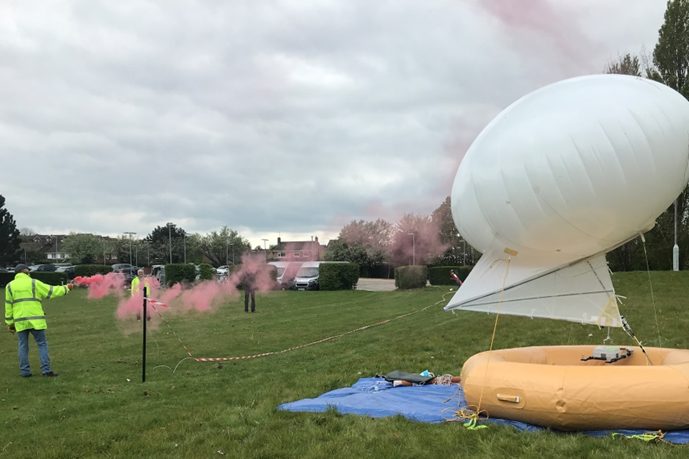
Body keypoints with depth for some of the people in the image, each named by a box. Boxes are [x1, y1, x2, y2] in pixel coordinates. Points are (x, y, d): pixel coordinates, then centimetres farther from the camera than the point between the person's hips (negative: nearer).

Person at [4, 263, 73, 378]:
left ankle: (24, 371, 9)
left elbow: (8, 306, 7)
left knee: (23, 346, 10)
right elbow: (51, 291, 3)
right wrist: (66, 288, 16)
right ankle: (46, 370, -2)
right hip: (35, 320, -3)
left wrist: (10, 323, 12)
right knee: (42, 344, 3)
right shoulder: (33, 283, -1)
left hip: (20, 321, 3)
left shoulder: (10, 286, 7)